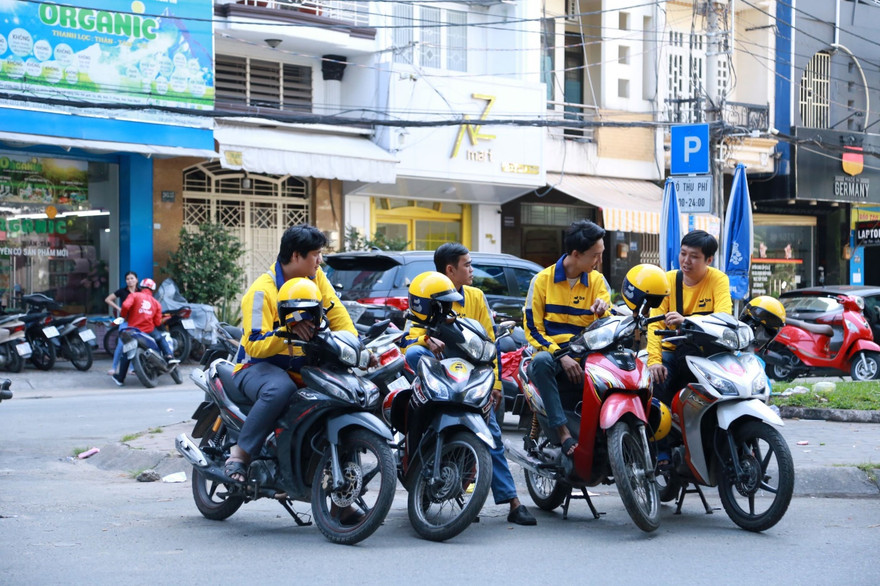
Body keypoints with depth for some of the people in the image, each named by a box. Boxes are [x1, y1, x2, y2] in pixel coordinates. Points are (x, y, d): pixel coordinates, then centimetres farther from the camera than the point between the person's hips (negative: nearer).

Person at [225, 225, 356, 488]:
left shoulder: (316, 277, 3)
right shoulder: (262, 291, -17)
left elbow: (337, 315, 3)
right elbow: (254, 346, -23)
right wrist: (287, 332, -36)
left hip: (301, 366, 7)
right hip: (259, 366, -7)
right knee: (281, 388, -40)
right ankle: (241, 453, -26)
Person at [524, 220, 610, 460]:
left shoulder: (598, 281, 9)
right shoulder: (542, 280, 1)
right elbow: (532, 328, -3)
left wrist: (604, 312, -18)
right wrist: (560, 355, -17)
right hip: (551, 351, -1)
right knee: (541, 361, -39)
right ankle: (562, 431, -38)